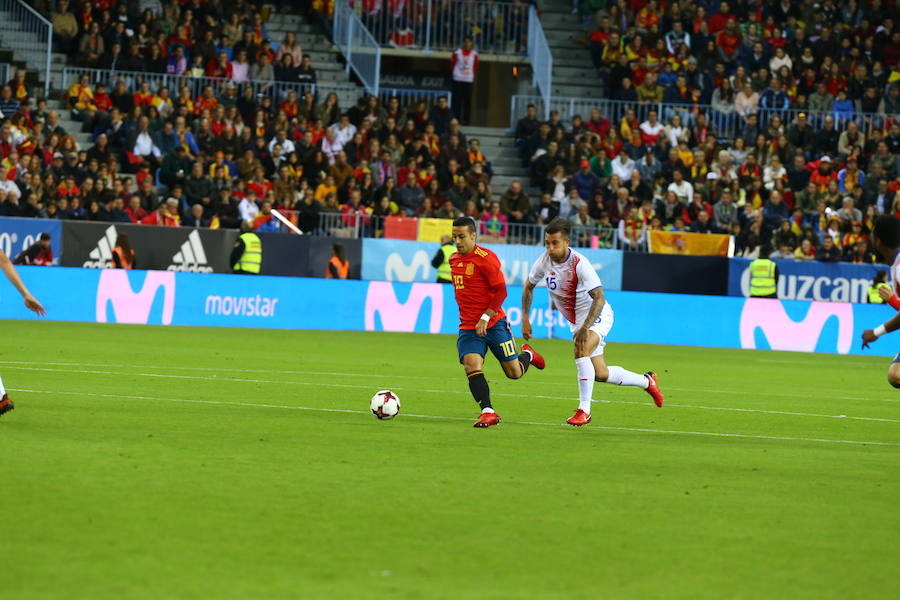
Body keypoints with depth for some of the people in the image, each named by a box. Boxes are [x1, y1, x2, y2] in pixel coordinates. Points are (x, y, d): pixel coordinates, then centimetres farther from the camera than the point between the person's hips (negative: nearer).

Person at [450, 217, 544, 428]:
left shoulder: (486, 258, -13)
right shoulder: (454, 259, 9)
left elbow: (500, 291, -15)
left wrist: (485, 318, -20)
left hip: (494, 323, -5)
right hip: (468, 327, 5)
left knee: (514, 372, 3)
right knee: (472, 365, -20)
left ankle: (527, 355, 37)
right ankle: (488, 412, -22)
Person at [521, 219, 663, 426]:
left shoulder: (579, 264, -28)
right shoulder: (544, 262, -9)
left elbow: (599, 299, -29)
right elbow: (529, 287, 10)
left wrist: (584, 328, -37)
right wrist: (525, 318, 3)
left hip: (597, 316, -7)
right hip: (576, 321, 7)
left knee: (581, 349, -33)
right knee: (601, 375, 7)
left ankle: (584, 410, -28)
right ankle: (646, 381, 31)